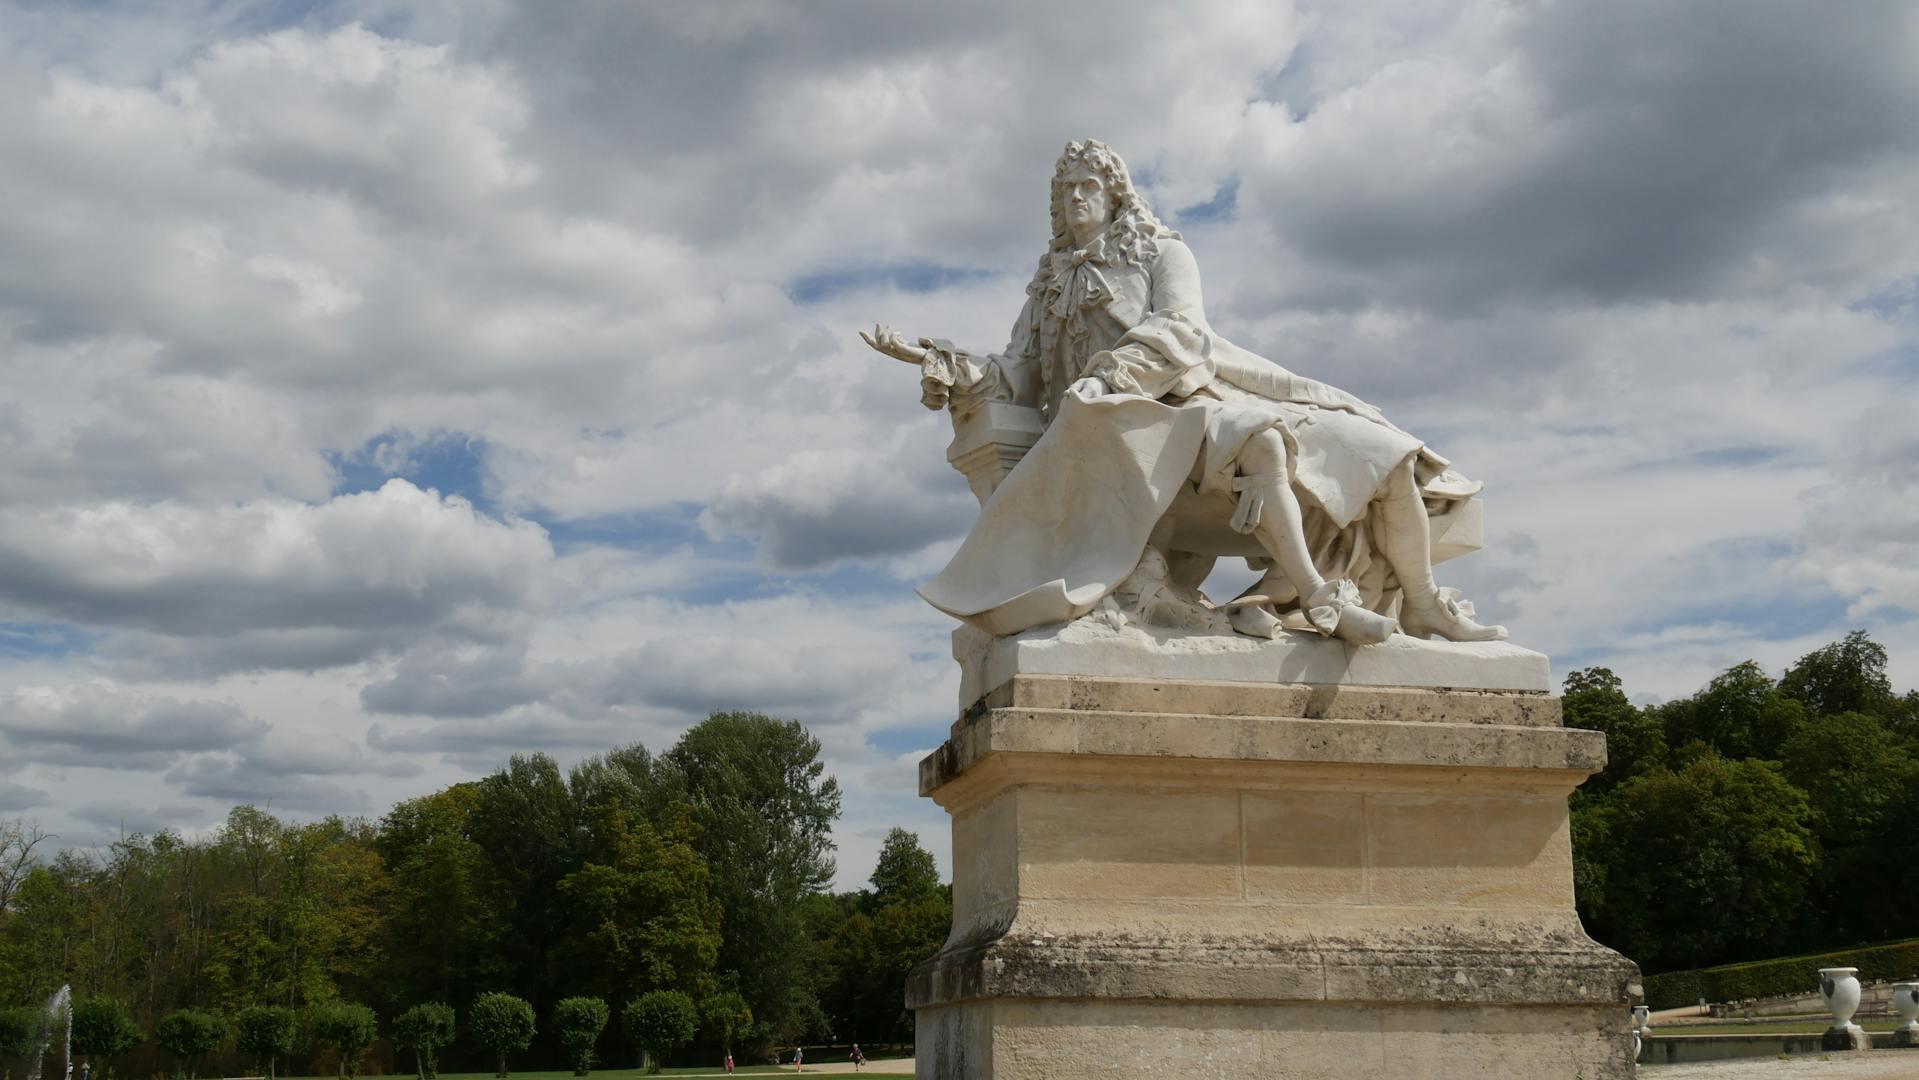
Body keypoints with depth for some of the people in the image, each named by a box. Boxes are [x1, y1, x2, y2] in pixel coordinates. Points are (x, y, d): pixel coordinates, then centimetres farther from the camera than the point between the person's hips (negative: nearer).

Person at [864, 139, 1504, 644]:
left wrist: (1105, 377, -17)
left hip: (1194, 387, 2)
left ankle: (1423, 605, -4)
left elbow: (1181, 330, -1)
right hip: (1136, 424, -2)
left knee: (1380, 456, -15)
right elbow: (1017, 378, 14)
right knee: (1259, 444, -38)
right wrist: (938, 363, -2)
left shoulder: (1163, 253, 19)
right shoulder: (1049, 287, 25)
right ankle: (1318, 601, -38)